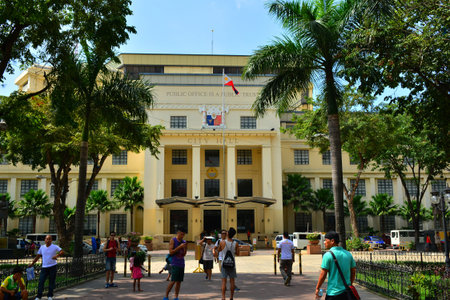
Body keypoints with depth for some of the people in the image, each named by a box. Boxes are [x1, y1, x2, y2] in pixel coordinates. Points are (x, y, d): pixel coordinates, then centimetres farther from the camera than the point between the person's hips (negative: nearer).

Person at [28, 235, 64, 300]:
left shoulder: (55, 247, -4)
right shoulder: (42, 247, 8)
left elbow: (62, 252, -15)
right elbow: (38, 256, 16)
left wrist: (57, 255, -32)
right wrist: (32, 263, 13)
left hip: (52, 267, -3)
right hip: (44, 267, 3)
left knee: (51, 282, 5)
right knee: (41, 281, -3)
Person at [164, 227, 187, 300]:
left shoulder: (183, 242, 12)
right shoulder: (173, 240, -3)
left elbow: (184, 254, 14)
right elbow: (171, 252, -11)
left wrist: (185, 247, -4)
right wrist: (179, 247, -17)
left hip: (181, 264, 6)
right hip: (175, 263, -6)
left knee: (179, 281, 6)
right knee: (173, 281, -10)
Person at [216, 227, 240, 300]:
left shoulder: (222, 242, -11)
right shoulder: (235, 243, -8)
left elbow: (218, 250, 5)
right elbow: (237, 254, 3)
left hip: (224, 263, -1)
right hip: (232, 264, 1)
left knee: (224, 281, 2)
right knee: (232, 281, 11)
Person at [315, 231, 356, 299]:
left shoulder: (328, 255, -13)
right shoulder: (348, 254, 5)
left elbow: (323, 274, -13)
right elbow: (353, 271, 12)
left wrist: (317, 288, -1)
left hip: (333, 292, -5)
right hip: (347, 292, 6)